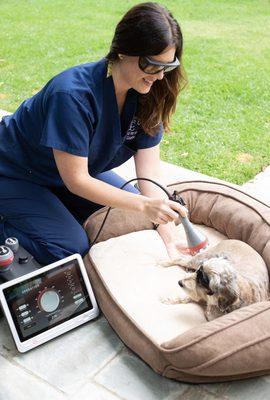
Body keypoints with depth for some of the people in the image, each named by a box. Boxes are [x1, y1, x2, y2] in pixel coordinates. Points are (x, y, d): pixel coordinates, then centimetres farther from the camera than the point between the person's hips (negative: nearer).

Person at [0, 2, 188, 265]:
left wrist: (169, 234, -27)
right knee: (72, 250, -19)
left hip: (79, 170, 7)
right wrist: (143, 205, -37)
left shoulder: (146, 95, -15)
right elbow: (76, 180, -30)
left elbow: (150, 173, -17)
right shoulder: (72, 94, -36)